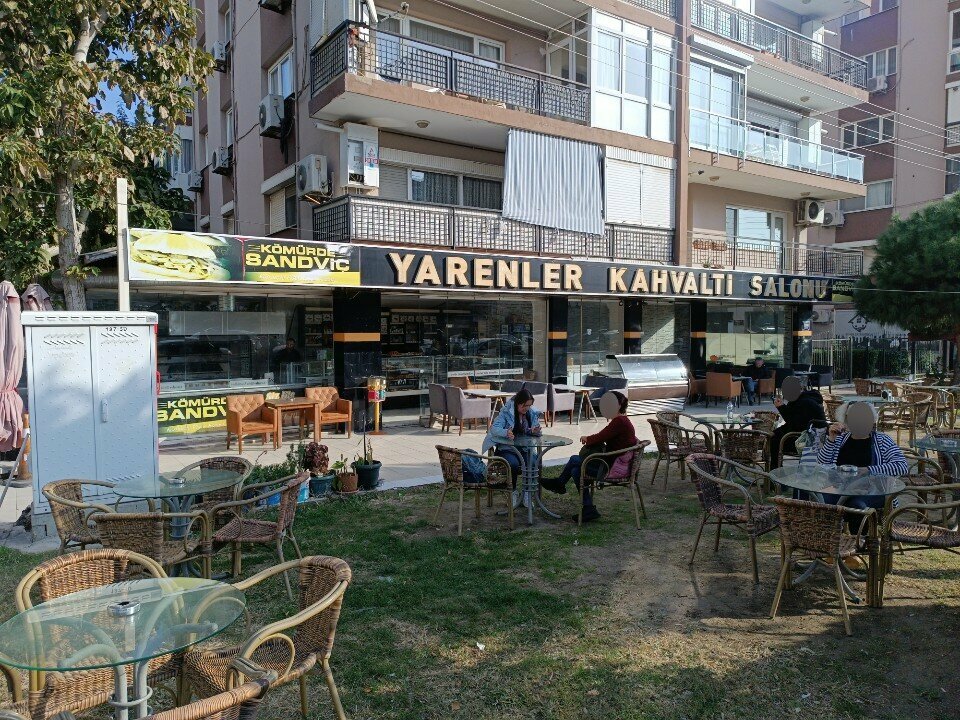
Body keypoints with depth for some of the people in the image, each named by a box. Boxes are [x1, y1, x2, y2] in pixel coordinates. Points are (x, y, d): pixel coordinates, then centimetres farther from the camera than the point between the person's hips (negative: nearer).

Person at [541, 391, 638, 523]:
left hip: (613, 466, -10)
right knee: (576, 470, 6)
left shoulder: (619, 422, -21)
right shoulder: (622, 420, 13)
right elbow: (603, 437, 16)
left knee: (574, 459, -1)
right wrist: (589, 439, -1)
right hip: (615, 463, 10)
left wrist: (587, 438, -1)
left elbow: (599, 438, -22)